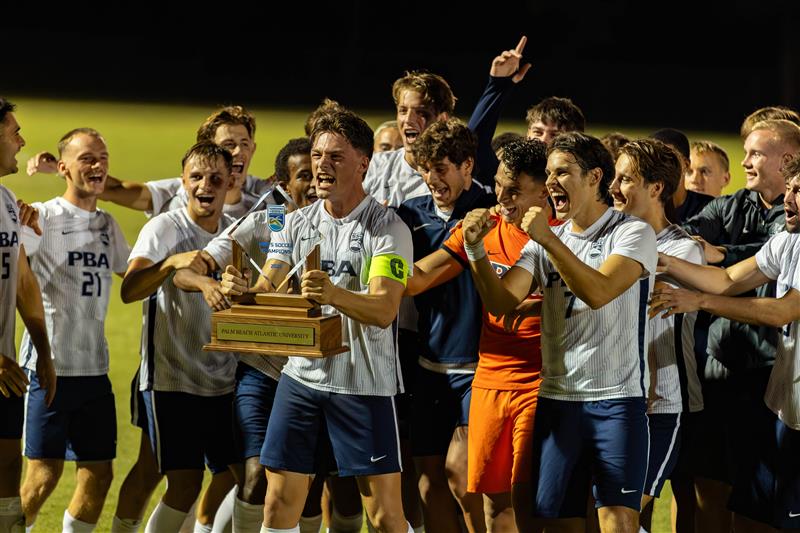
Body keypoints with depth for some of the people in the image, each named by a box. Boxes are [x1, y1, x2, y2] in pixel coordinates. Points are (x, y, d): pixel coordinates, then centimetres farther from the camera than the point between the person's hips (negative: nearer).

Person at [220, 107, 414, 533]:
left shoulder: (388, 228, -9)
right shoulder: (297, 223, 7)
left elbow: (384, 309, -21)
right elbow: (267, 291, -1)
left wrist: (335, 295, -41)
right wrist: (242, 290, -25)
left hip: (364, 382, -5)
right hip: (302, 374, 5)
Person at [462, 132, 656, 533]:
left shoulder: (632, 233, -3)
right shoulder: (543, 240, 13)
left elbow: (598, 292, -20)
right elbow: (500, 302, 3)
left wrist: (548, 239, -23)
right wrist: (475, 249, -11)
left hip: (616, 399, -5)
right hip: (556, 400, 5)